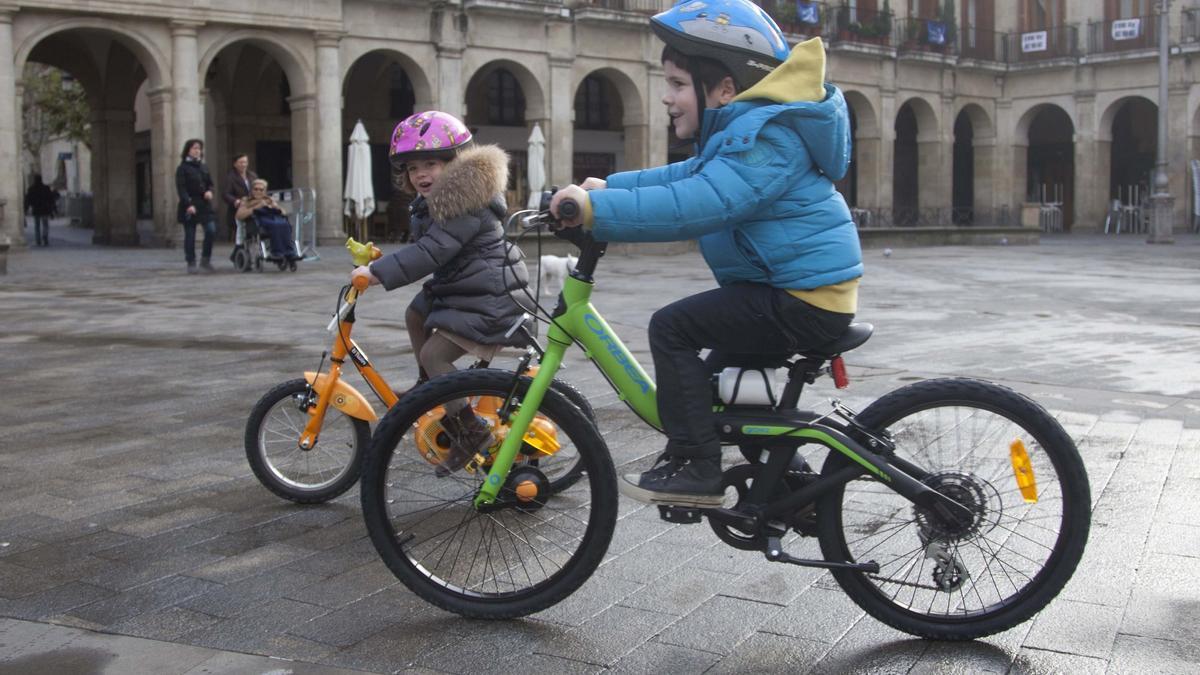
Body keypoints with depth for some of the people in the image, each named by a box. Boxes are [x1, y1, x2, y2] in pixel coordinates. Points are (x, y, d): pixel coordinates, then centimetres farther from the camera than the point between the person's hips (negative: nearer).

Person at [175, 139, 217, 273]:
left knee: (211, 230, -10)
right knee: (190, 236, 1)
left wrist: (209, 191, -4)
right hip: (190, 206, -4)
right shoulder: (183, 168, -3)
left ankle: (205, 260, 4)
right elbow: (181, 188, -10)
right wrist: (188, 204, -21)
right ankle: (191, 263, 10)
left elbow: (210, 183, 20)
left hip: (205, 204, 4)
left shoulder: (203, 167, 14)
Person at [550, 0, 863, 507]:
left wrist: (596, 210, -34)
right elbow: (687, 178, 23)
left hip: (803, 298, -11)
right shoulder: (744, 130, 15)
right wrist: (608, 187, 14)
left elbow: (698, 203, -33)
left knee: (672, 328, -14)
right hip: (803, 290, 11)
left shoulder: (765, 136, -20)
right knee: (723, 375, 25)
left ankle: (694, 468, -10)